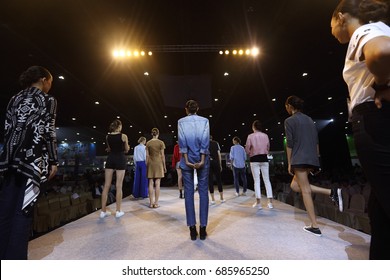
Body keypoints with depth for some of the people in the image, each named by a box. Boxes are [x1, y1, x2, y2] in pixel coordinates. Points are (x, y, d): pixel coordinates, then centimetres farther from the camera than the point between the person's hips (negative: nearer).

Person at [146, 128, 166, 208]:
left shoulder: (148, 143, 3)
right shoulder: (161, 142, -3)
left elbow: (147, 155, 3)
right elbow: (162, 155, -4)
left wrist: (147, 165, 11)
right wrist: (164, 166, 3)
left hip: (151, 163, 2)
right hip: (158, 163, -2)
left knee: (151, 183, 5)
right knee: (157, 184, 0)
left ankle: (151, 203, 7)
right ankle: (156, 203, 2)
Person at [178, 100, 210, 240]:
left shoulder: (181, 121, 2)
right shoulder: (205, 120, 2)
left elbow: (182, 141, -6)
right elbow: (205, 140, -6)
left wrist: (187, 160, -7)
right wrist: (202, 160, -9)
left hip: (187, 159, 0)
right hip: (202, 158, 0)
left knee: (189, 192, 5)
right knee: (203, 191, 5)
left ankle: (192, 229, 9)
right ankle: (203, 228, 8)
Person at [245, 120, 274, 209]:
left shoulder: (250, 136, -7)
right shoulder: (265, 136, 3)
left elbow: (247, 150, -4)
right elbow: (268, 148, 11)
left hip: (254, 159, -3)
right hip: (264, 158, 3)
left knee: (256, 180, 2)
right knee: (267, 180, 8)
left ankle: (258, 203, 3)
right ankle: (270, 202, 9)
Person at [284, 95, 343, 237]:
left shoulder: (289, 120, -4)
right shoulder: (309, 119, 18)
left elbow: (290, 144, -8)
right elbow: (316, 142, 17)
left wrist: (289, 163, -3)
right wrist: (315, 160, 20)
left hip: (299, 159, -7)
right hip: (312, 159, 8)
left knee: (305, 190, -2)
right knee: (295, 185, 17)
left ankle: (315, 226, 3)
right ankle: (331, 192, 5)